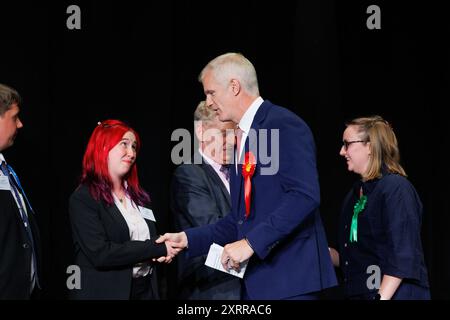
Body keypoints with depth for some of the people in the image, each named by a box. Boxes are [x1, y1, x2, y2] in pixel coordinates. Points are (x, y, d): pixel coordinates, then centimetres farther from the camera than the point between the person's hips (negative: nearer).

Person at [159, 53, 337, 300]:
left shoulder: (284, 125, -10)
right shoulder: (243, 137, 19)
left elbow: (304, 195, -21)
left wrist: (251, 243, -23)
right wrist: (188, 239, 11)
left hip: (289, 278, -8)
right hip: (256, 279, 9)